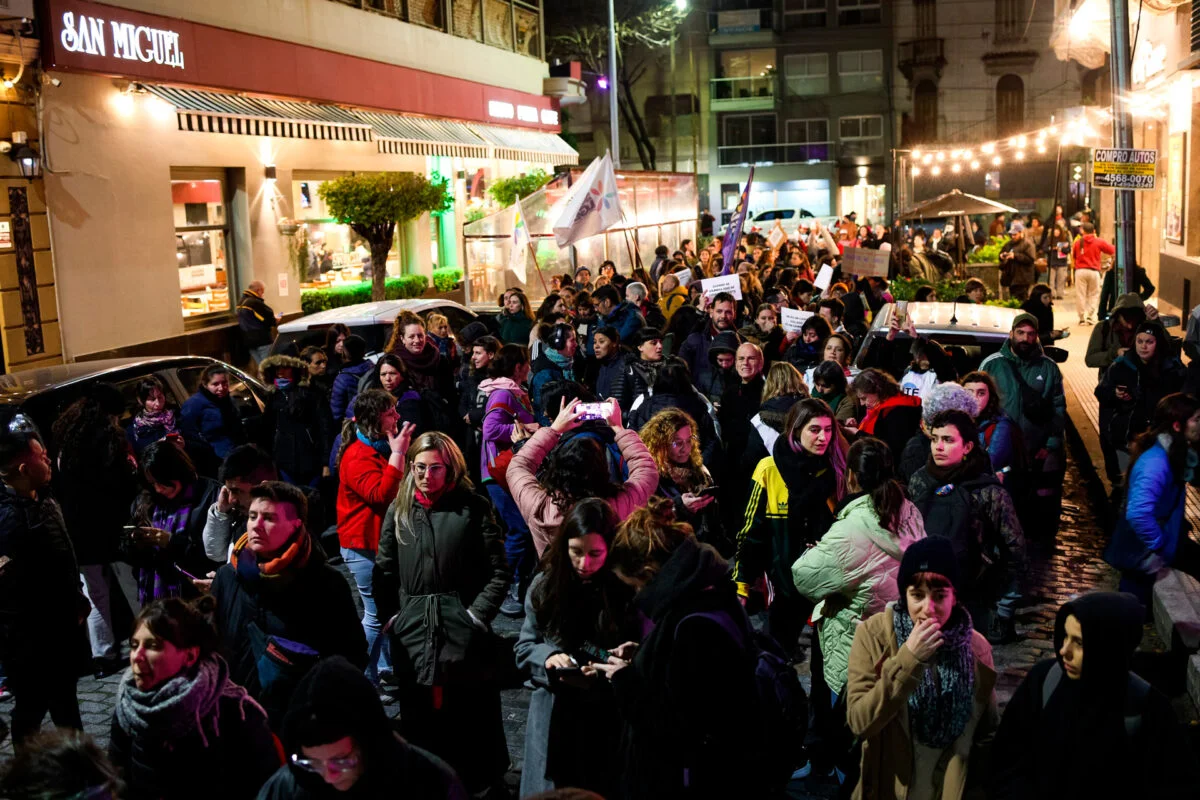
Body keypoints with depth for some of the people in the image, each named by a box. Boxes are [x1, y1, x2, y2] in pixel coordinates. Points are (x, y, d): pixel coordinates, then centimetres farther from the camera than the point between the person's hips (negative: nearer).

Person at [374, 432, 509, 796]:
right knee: (417, 714, 11)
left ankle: (480, 782, 21)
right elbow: (384, 570, 10)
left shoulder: (473, 507, -6)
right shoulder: (399, 510, 6)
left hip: (461, 626, -3)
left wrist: (477, 614, -9)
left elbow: (499, 570, -5)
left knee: (470, 713, 5)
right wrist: (392, 615, 2)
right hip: (412, 629, 3)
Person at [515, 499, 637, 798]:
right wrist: (549, 658, -14)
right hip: (555, 719, 2)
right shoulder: (545, 586, -2)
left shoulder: (628, 589, -9)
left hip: (609, 720, -2)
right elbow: (524, 648, 5)